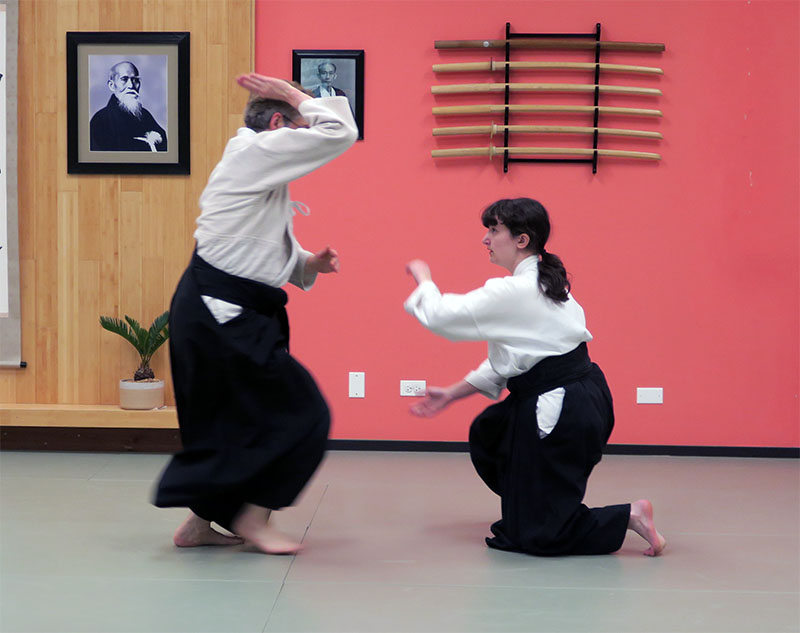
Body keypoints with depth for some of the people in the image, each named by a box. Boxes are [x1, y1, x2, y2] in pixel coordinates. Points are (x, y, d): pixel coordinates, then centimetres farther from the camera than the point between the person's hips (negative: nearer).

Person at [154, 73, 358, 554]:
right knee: (303, 415, -4)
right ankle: (253, 516, 6)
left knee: (232, 419, 18)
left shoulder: (262, 171, 20)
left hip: (210, 311, 10)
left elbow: (262, 254, 25)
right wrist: (293, 95, -3)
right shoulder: (256, 152, -12)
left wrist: (309, 264, 8)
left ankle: (200, 523, 26)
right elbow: (339, 133, -17)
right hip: (223, 314, -10)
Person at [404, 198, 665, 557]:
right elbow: (510, 358, 17)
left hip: (562, 414, -10)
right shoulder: (543, 282, 12)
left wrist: (424, 278, 8)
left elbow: (440, 315, -13)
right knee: (486, 436, 28)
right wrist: (451, 394, 18)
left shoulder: (513, 293, -19)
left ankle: (628, 518, -4)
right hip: (581, 400, 10)